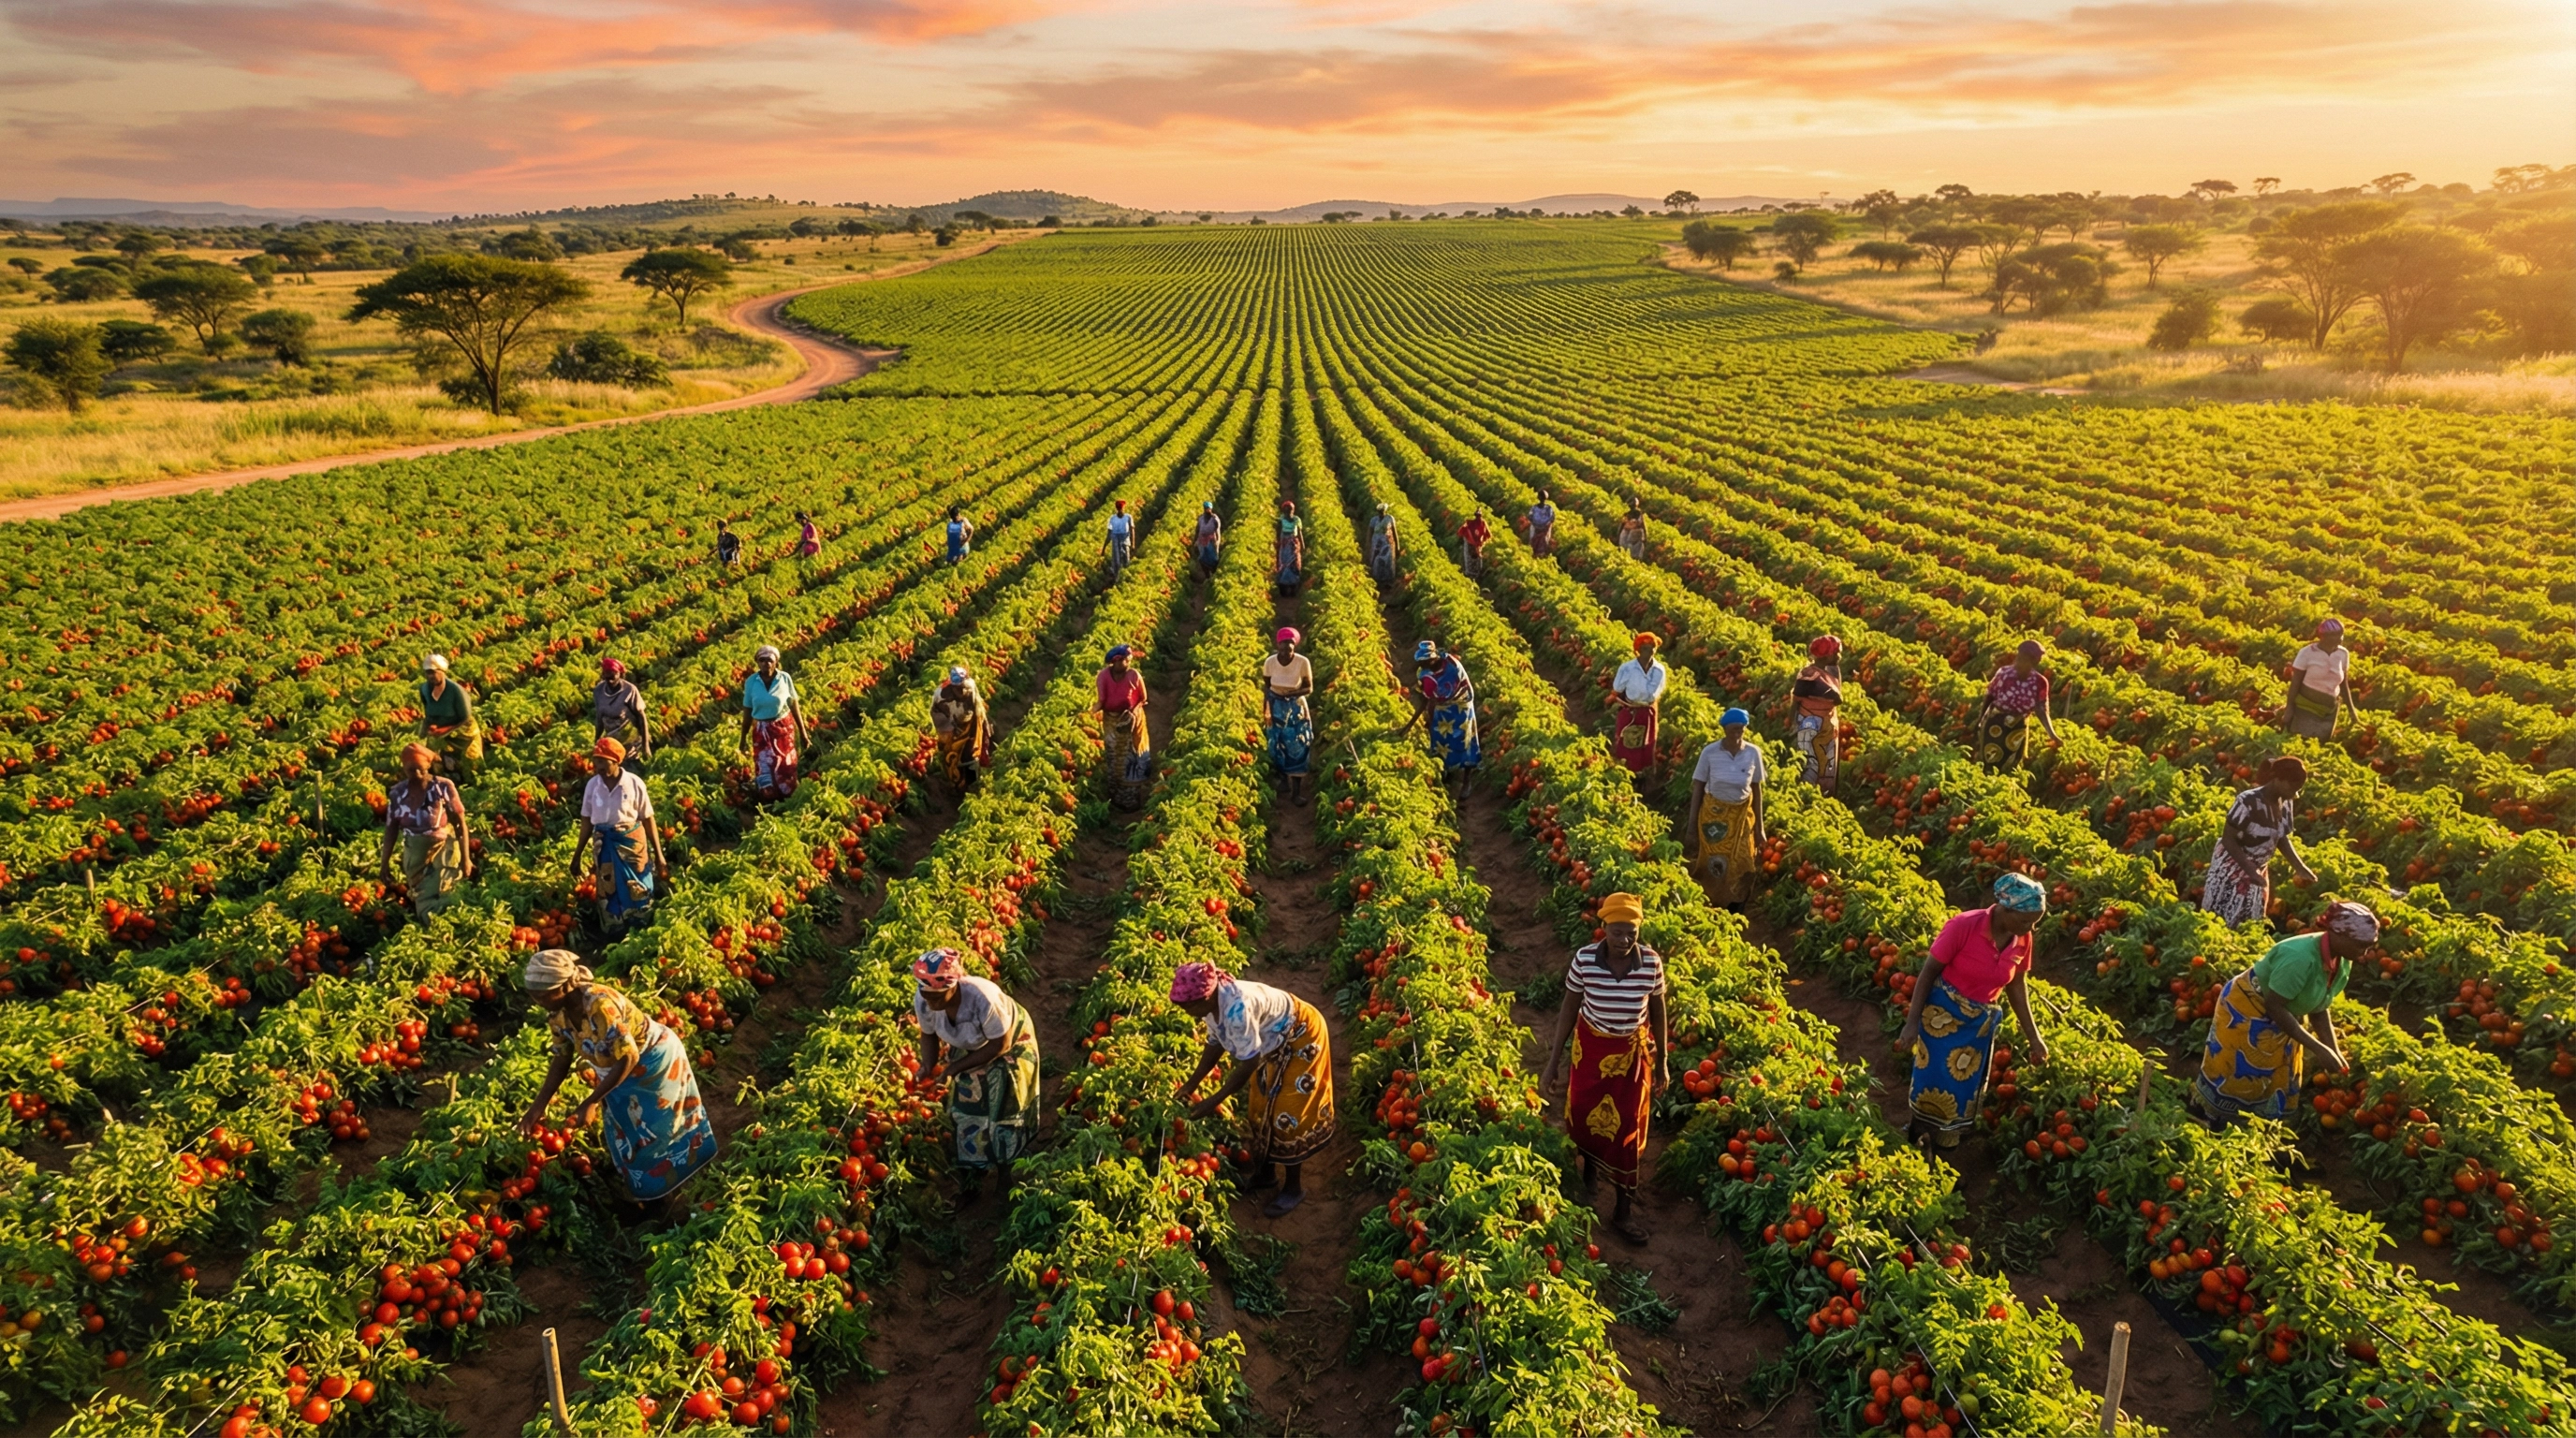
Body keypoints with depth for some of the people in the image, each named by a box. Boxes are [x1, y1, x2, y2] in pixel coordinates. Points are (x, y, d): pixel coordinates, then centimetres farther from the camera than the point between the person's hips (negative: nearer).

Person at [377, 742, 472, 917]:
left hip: (443, 850, -3)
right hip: (415, 856, 3)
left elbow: (460, 823, -8)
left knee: (440, 902, -5)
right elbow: (391, 828, 4)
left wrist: (466, 858, -8)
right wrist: (384, 863, 6)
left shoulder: (444, 787, -13)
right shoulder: (397, 792, -4)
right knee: (422, 904, 11)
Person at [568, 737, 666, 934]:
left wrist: (659, 856, -5)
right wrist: (577, 855, 10)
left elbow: (648, 820, -6)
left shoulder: (634, 783, -12)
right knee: (608, 894, 11)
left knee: (637, 893, 7)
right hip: (605, 846, 2)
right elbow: (587, 822, 6)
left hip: (632, 843, -2)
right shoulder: (593, 785, -5)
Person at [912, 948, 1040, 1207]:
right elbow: (929, 1035, -8)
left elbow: (1000, 1044, -29)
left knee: (1004, 1113, 5)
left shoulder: (983, 999, -44)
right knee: (966, 1112, 8)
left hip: (1010, 1044, -4)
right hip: (969, 1049, 4)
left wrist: (958, 1066, -27)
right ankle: (970, 1182, 26)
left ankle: (1008, 1175, 28)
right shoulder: (922, 1001, -30)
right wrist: (929, 1068, -23)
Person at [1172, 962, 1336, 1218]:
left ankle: (1293, 1188, 13)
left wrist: (1214, 1101, -26)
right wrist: (1191, 1083, 0)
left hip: (1301, 1037, -8)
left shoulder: (1237, 1008, -40)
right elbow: (1215, 1043, 3)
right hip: (1275, 1042, 8)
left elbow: (1249, 1063, -32)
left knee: (1286, 1115, -3)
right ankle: (1262, 1173, 30)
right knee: (1259, 1106, 14)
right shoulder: (1212, 1001, -13)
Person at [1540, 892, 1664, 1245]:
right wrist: (1554, 1062, -4)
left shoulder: (1651, 962, -17)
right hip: (1591, 1048, 0)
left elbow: (1658, 1012, -2)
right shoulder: (1584, 959, -19)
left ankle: (1624, 1210, 22)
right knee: (1583, 1117, 12)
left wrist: (1662, 1062, 5)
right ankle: (1588, 1168, 46)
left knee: (1627, 1129, 7)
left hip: (1633, 1052, 0)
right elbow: (1569, 1008, -7)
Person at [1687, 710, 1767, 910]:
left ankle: (1735, 912, 19)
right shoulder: (1710, 752, -13)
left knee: (1740, 863, 4)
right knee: (1713, 862, 8)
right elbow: (1697, 787, -6)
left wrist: (1759, 826, 2)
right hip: (1713, 813, -1)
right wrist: (1692, 821, -4)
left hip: (1742, 814, 1)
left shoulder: (1753, 753, -9)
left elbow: (1757, 789, -1)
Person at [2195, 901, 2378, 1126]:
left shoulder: (2342, 963, -8)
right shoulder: (2300, 957, -36)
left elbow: (2319, 1010, 2)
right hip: (2246, 1010, -9)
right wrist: (2318, 1048, -31)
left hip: (2280, 1022, 9)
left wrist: (2334, 1051, -8)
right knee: (2236, 1081, 0)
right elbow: (2275, 1007, -32)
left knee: (2277, 1091, 14)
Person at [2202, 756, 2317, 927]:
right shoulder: (2249, 802, -26)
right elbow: (2228, 839, -22)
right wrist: (2250, 870, -28)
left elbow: (2282, 838, 10)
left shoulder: (2285, 803, -3)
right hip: (2232, 869, -7)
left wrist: (2301, 868, 3)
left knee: (2249, 925, 14)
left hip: (2259, 871, 7)